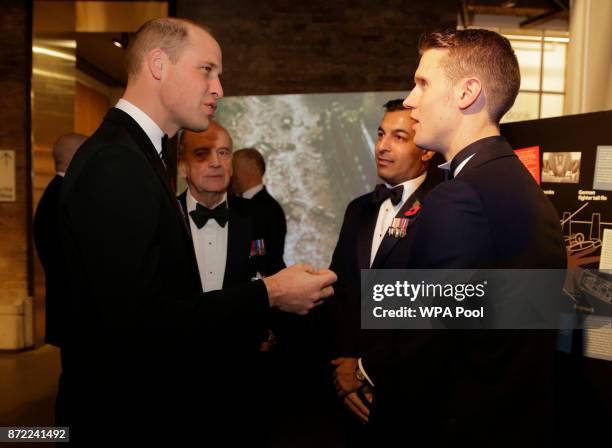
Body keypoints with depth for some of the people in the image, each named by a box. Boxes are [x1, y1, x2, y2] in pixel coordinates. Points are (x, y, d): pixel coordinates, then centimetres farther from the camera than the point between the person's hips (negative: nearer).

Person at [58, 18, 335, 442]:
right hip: (133, 414, -9)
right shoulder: (112, 164, -22)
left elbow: (160, 290, 7)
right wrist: (269, 293, -21)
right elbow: (138, 319, -27)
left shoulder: (135, 154, 7)